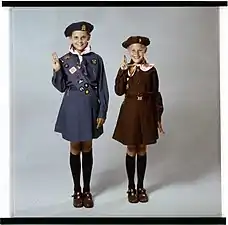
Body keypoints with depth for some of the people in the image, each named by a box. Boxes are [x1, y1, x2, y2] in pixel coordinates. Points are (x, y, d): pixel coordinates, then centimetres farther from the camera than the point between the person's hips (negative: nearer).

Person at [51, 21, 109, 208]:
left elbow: (102, 89, 0)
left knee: (87, 148, 9)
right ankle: (77, 191, 22)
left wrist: (102, 112, -5)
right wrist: (57, 71, -13)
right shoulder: (64, 60, 0)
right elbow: (61, 87, 3)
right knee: (75, 148, 8)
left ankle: (87, 190, 22)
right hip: (72, 107, 0)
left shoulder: (96, 59, 0)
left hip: (90, 107, 0)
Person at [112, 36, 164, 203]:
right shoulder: (125, 69, 2)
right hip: (129, 112, 0)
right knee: (131, 150, 7)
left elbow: (156, 95, 3)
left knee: (142, 150, 9)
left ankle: (141, 187, 22)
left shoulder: (151, 70, 1)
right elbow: (119, 91, -10)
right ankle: (131, 187, 20)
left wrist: (158, 118, 1)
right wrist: (123, 71, -16)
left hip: (146, 112, 0)